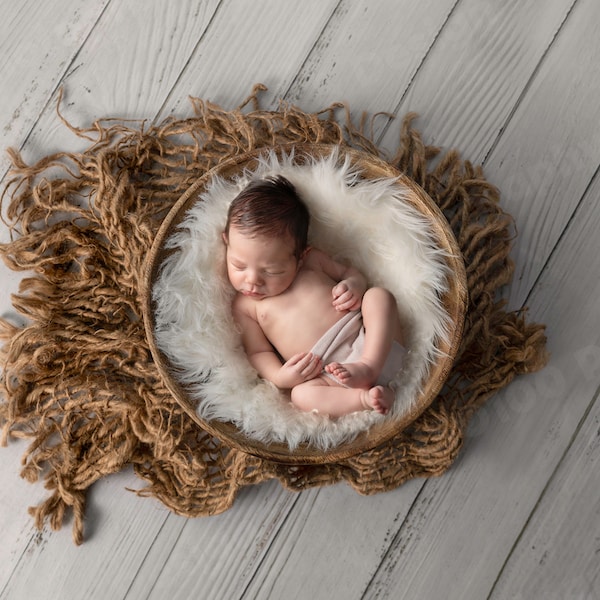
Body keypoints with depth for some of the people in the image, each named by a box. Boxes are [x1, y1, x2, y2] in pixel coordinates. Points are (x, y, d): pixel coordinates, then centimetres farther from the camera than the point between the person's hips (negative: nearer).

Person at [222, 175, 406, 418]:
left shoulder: (311, 259, 10)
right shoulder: (244, 306, 6)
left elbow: (349, 271, 22)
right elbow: (258, 351, 4)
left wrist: (353, 286, -3)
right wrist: (279, 376, -16)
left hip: (371, 344, 4)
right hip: (324, 375, -3)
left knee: (379, 295, -16)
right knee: (301, 394, -31)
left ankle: (369, 366, -24)